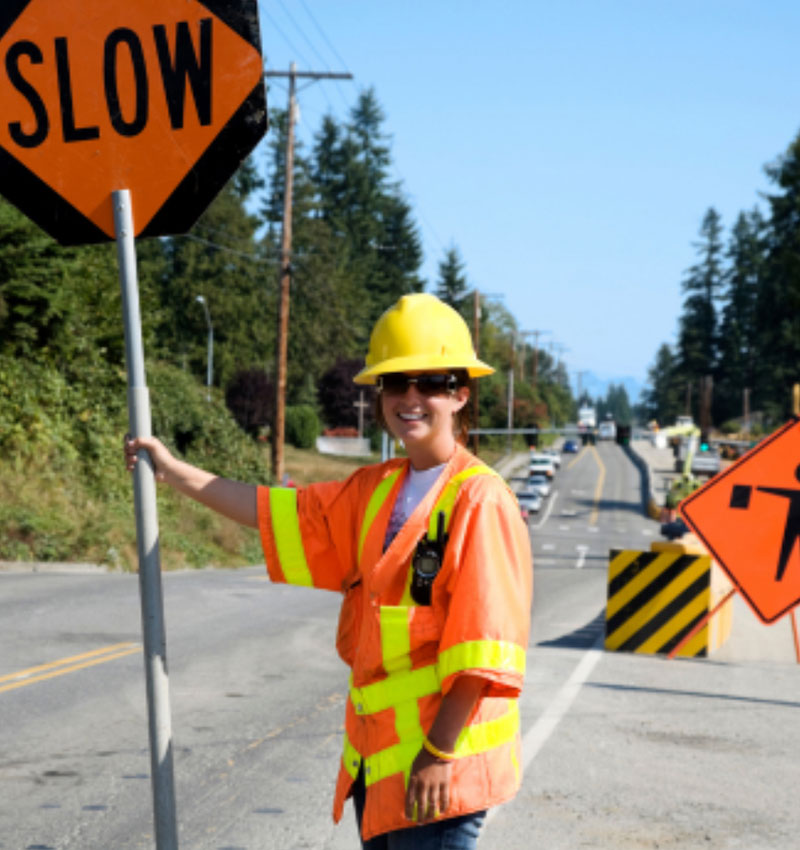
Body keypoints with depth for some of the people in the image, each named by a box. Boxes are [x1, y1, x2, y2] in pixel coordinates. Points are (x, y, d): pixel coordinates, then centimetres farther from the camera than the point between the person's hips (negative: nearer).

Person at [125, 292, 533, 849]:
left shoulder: (480, 499, -14)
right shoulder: (376, 491, 12)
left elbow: (481, 643, -18)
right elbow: (282, 514, 22)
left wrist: (440, 753, -19)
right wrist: (175, 472, 23)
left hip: (439, 764, -8)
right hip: (378, 760, 9)